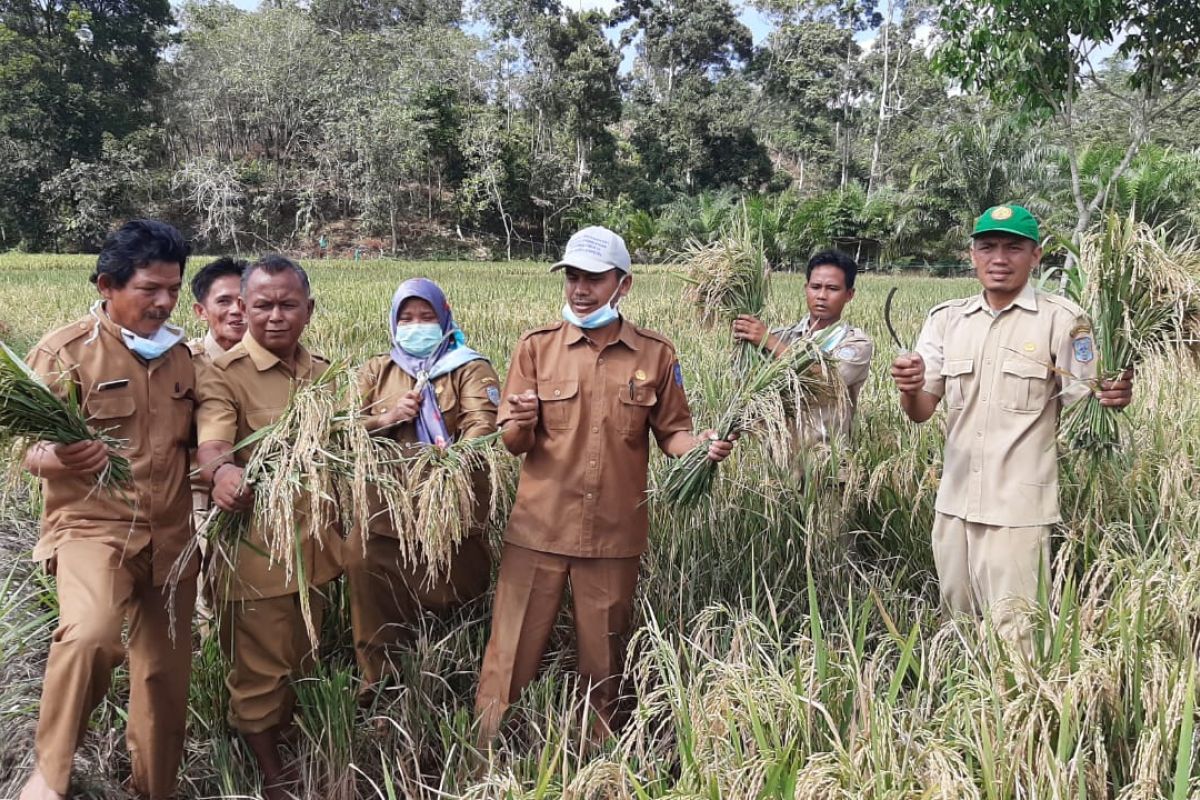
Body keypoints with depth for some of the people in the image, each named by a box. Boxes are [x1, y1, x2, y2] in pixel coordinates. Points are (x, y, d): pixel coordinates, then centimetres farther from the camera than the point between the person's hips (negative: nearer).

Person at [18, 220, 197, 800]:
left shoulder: (180, 355, 8)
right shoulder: (65, 351, -7)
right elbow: (33, 451, -10)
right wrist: (55, 460, -32)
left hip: (171, 536, 5)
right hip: (92, 527, -5)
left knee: (166, 673, 10)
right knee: (91, 635, -32)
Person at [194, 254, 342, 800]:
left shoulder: (322, 373, 9)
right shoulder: (223, 375, -11)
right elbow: (210, 444, -29)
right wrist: (222, 470, -50)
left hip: (313, 545, 6)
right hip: (255, 548, -6)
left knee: (301, 662, 20)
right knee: (261, 668, 6)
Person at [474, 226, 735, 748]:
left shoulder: (655, 355, 0)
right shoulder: (537, 346, 0)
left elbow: (672, 433, 6)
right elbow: (513, 444, -3)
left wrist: (702, 445, -16)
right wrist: (522, 425, -26)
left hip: (614, 534, 1)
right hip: (538, 529, 0)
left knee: (603, 665, 15)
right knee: (510, 657, 5)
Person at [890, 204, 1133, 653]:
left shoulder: (1062, 321, -5)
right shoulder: (945, 320, 7)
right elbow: (920, 412, 2)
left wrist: (1113, 399, -28)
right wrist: (909, 388, -21)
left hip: (1018, 508, -5)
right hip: (954, 503, 5)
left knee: (1010, 637, -2)